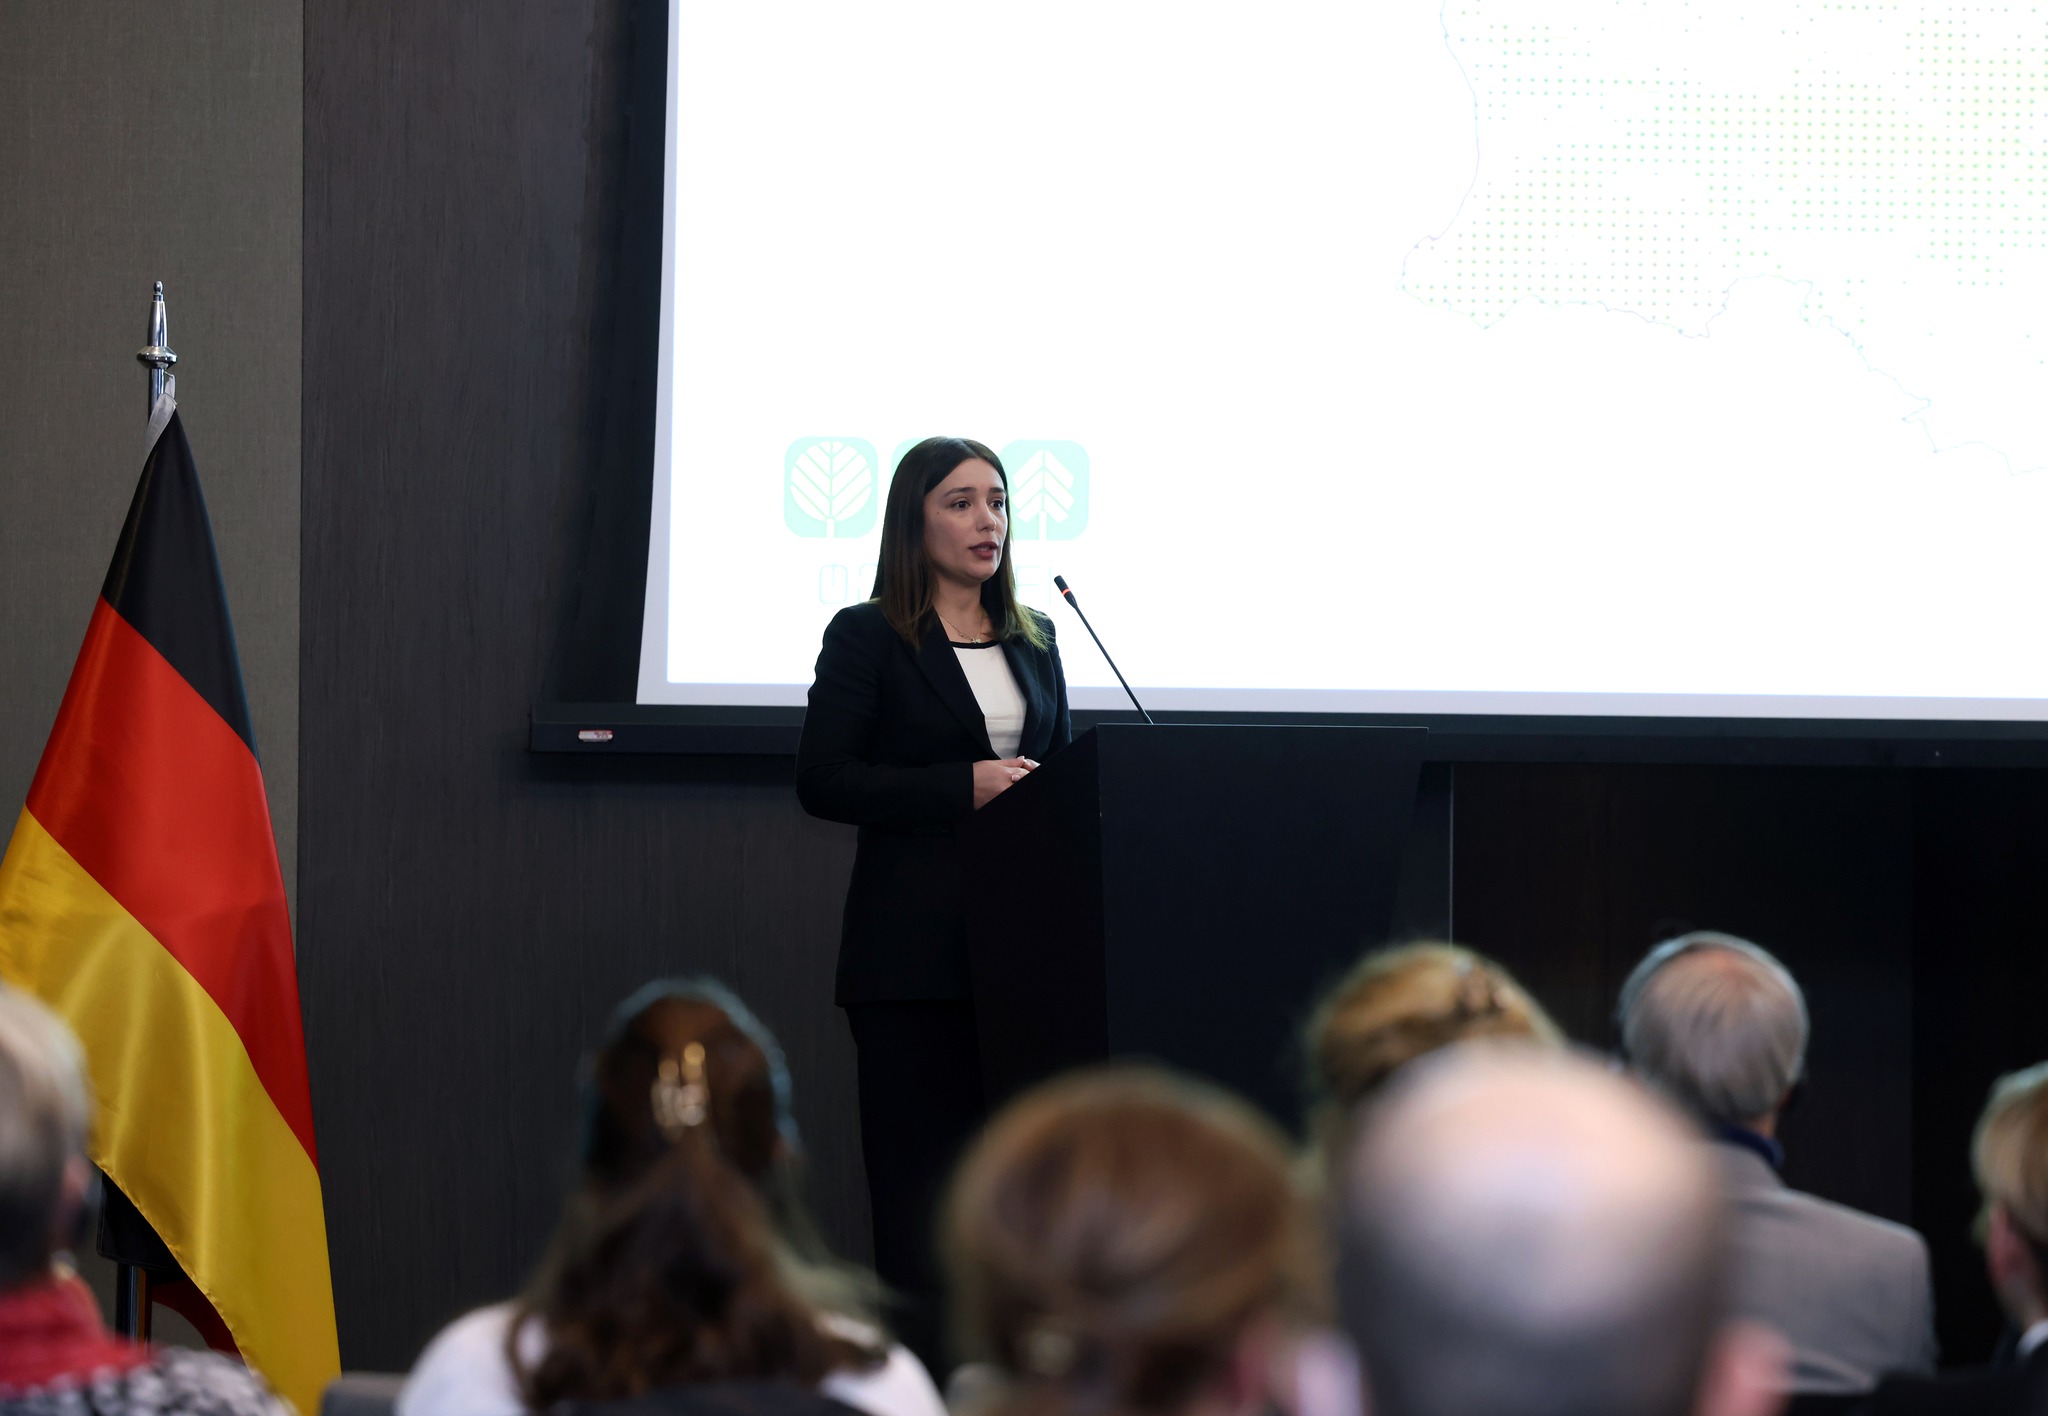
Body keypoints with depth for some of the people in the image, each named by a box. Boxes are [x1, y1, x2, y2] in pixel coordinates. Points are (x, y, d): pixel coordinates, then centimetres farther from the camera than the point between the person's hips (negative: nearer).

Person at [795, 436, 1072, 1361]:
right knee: (921, 1180, -5)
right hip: (914, 952, -5)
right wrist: (964, 787, -16)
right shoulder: (867, 637, 0)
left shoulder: (1033, 641, 16)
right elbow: (821, 781, -8)